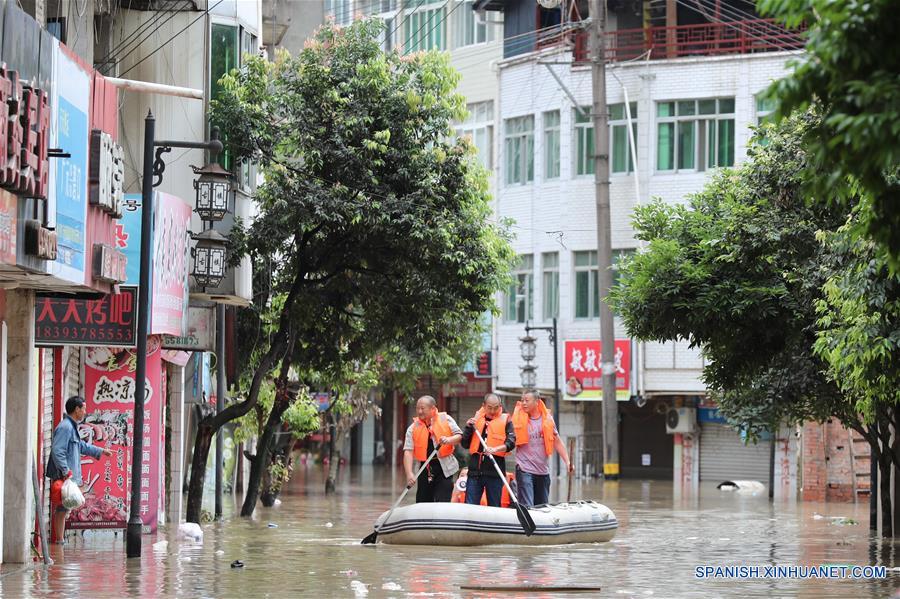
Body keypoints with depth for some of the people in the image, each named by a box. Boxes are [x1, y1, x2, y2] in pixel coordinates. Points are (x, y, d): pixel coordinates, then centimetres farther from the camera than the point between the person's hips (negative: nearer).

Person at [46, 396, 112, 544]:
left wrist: (101, 451, 43)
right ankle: (59, 540, -7)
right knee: (61, 509, -8)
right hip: (63, 476, -10)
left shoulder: (71, 427, 20)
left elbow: (81, 446, 36)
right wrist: (66, 471, -24)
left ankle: (59, 539, 15)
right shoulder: (65, 427, -14)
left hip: (68, 476, 10)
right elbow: (57, 451, -22)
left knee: (62, 509, 12)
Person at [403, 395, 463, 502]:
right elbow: (408, 451, -9)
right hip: (425, 469, 2)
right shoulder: (413, 428, 0)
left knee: (442, 504, -9)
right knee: (422, 502, 7)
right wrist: (409, 474, -21)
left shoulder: (445, 420, 0)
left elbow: (459, 436, 2)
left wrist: (448, 440, -21)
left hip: (444, 469, -2)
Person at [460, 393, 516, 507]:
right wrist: (468, 428, -4)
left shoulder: (505, 420, 4)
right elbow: (465, 444, 12)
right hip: (475, 469, 3)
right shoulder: (476, 419, 12)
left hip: (494, 471, -3)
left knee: (494, 507, 5)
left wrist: (496, 449, -28)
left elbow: (511, 442, -11)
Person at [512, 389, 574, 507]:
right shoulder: (518, 419, -2)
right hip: (525, 469, -4)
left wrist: (567, 461, 6)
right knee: (527, 506, -15)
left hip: (543, 471, 4)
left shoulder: (547, 419, 5)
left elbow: (557, 442, 11)